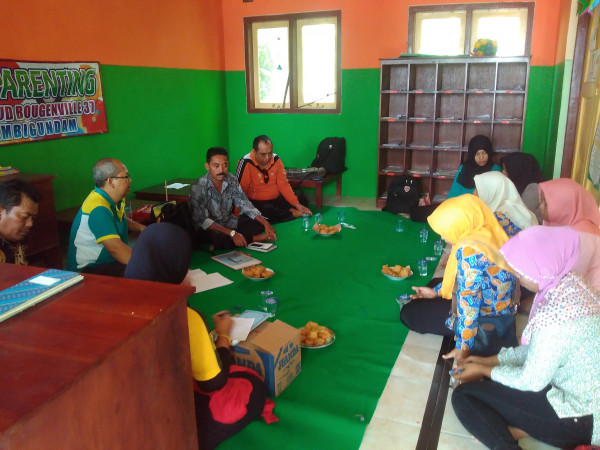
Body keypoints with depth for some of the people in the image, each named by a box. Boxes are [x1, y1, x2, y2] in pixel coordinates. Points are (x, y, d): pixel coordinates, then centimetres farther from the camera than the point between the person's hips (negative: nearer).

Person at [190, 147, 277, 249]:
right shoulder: (198, 188, -20)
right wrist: (232, 233, -35)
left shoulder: (231, 180, -6)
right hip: (209, 228, -6)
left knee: (260, 223, -9)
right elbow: (202, 220, -25)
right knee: (219, 237, -38)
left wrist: (265, 223, -21)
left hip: (229, 223, 6)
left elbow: (245, 205, -6)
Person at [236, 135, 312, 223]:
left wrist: (297, 204, -8)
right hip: (255, 203, -3)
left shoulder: (276, 159, 0)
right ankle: (293, 214, -13)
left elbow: (284, 185, 2)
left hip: (276, 199, 4)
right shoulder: (246, 163, -15)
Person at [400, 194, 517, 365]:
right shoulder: (489, 232, -2)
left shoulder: (469, 249, -31)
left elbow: (468, 302, -29)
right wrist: (437, 291, 18)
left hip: (485, 322, -10)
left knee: (408, 313, 3)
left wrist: (463, 346, -22)